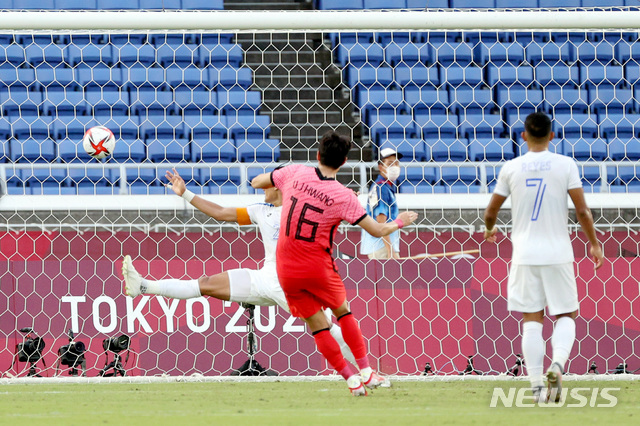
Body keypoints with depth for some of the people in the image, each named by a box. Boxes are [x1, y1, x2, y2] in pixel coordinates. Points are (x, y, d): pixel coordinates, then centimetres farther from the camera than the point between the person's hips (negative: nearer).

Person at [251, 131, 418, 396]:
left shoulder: (295, 173, -6)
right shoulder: (343, 197, -13)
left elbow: (256, 182, 9)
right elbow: (377, 230, -8)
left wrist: (281, 184, 28)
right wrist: (400, 222, 13)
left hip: (287, 270, 2)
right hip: (319, 269, -2)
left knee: (317, 326, 9)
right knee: (343, 311, 22)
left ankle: (352, 380, 8)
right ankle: (366, 372, 21)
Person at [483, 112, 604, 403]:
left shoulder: (512, 168, 1)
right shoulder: (565, 165, -3)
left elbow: (491, 211, 9)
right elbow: (582, 210, -6)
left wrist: (489, 229, 31)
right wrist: (594, 243, 7)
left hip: (525, 255, 1)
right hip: (558, 253, -1)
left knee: (531, 320, 5)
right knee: (566, 315, 10)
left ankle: (537, 386, -1)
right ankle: (557, 363, -17)